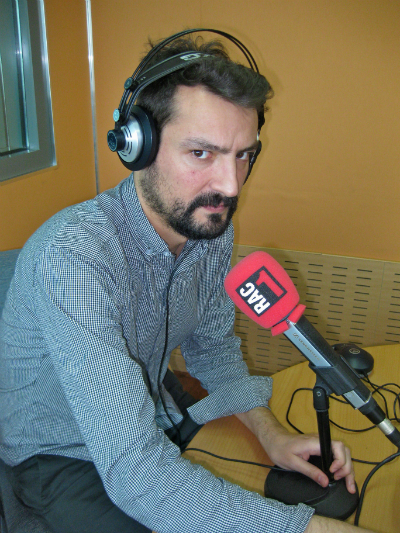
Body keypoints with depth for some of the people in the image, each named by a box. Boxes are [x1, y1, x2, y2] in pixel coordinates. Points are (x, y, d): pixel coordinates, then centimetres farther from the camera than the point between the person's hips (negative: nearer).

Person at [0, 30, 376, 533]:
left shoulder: (213, 228, -11)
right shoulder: (73, 255, -36)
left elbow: (212, 345, 3)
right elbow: (133, 471, -39)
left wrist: (270, 432, -13)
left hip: (157, 414, 6)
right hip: (64, 454, -5)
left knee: (323, 489, 4)